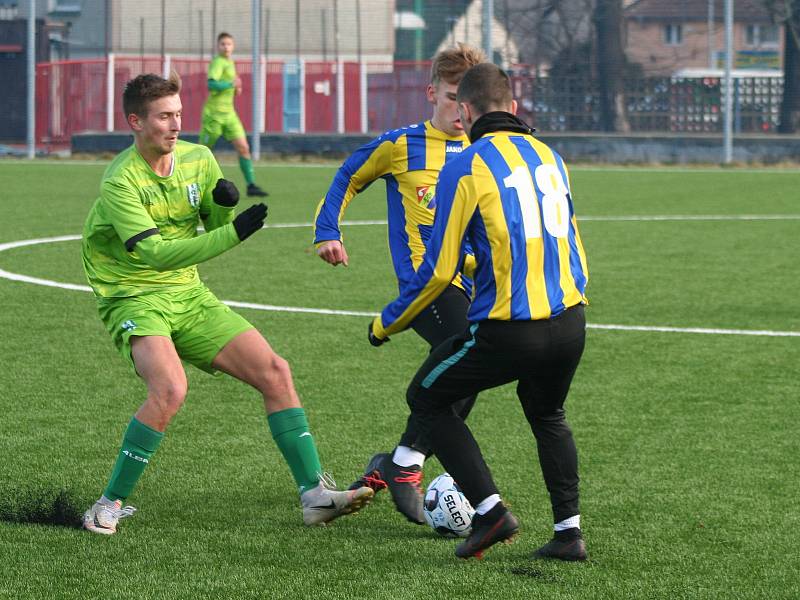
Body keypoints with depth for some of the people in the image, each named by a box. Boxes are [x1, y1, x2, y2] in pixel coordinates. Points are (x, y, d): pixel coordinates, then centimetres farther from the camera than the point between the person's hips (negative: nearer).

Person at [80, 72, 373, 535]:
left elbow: (216, 231, 12)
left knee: (275, 371, -6)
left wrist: (225, 206, -12)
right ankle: (110, 505, -17)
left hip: (189, 295, 7)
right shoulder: (120, 183, -17)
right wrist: (233, 232, -32)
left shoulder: (198, 160, 3)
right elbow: (156, 253, -27)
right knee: (170, 388, -32)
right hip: (136, 300, -7)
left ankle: (315, 495, -2)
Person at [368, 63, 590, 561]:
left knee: (426, 399, 16)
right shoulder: (550, 158, 12)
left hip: (508, 330, -6)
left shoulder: (465, 168, -6)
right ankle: (569, 530, 23)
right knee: (548, 416, 32)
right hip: (570, 323, 6)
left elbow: (438, 271, -6)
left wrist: (386, 324, 8)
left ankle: (490, 510, 4)